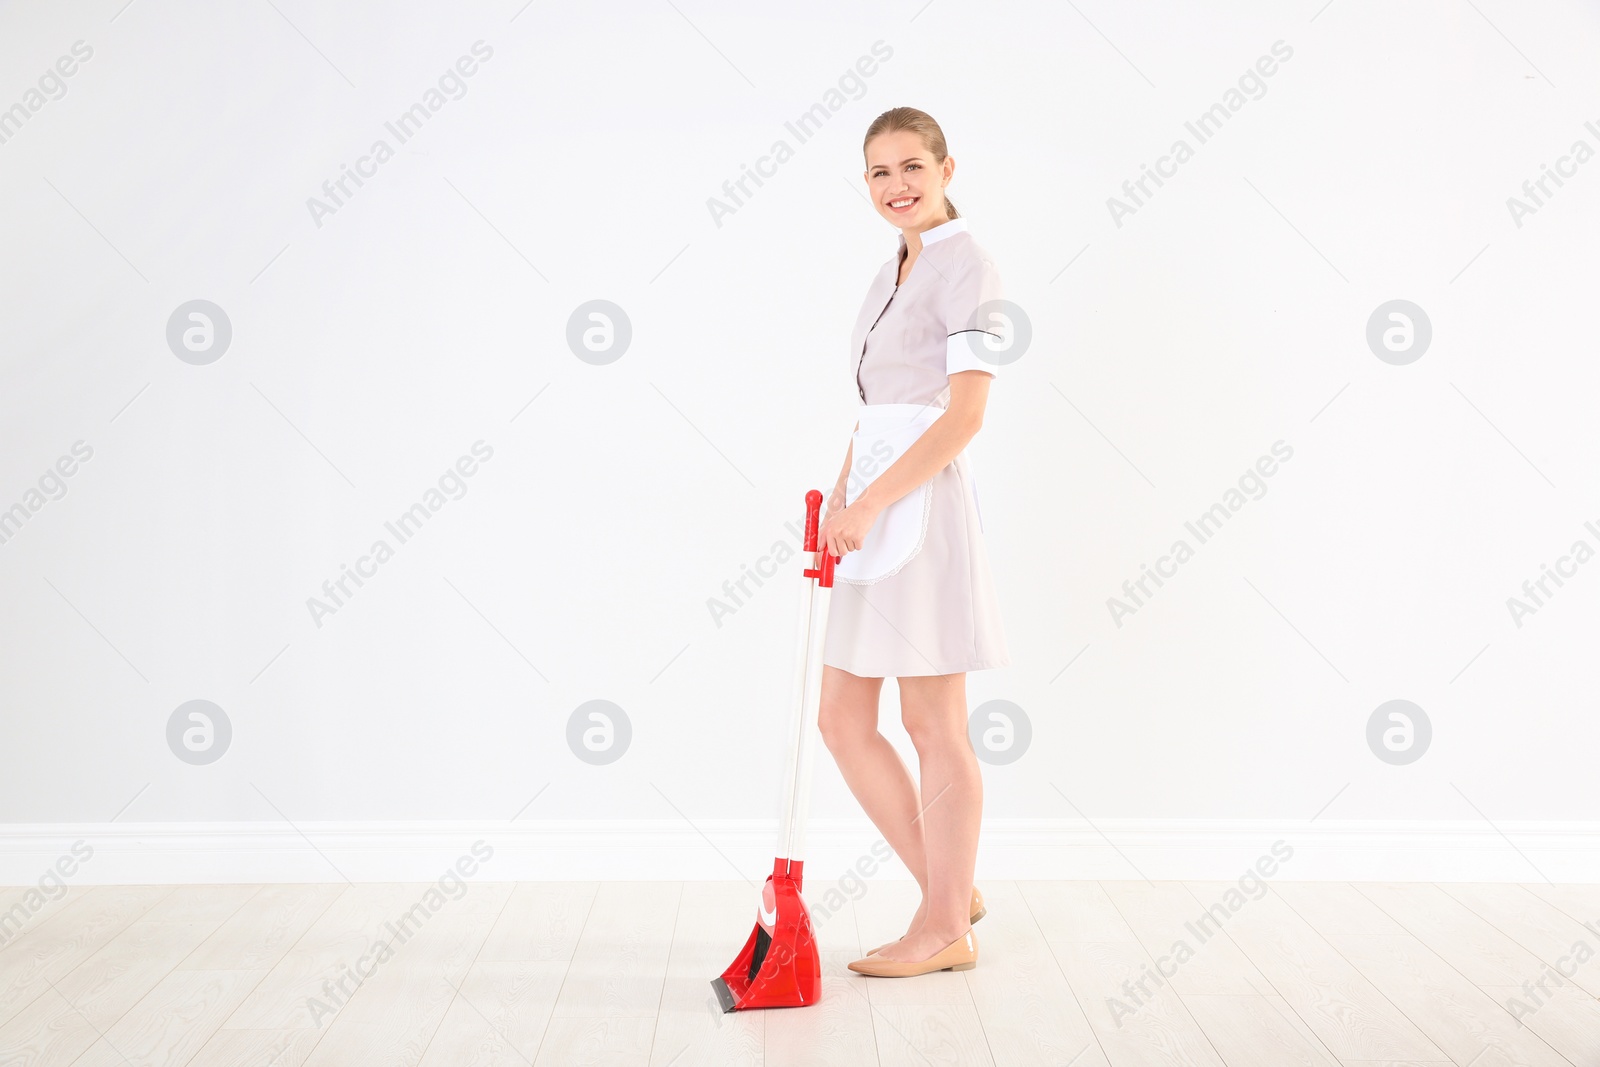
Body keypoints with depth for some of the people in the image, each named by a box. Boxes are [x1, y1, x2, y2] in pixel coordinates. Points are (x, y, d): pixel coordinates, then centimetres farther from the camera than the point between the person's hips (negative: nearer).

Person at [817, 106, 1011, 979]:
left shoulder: (964, 264, -7)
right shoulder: (894, 272, 19)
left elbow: (964, 416, -16)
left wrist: (872, 503, -19)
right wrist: (839, 498, 8)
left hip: (920, 503, -9)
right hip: (874, 504, 9)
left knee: (933, 726, 0)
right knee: (841, 721, 10)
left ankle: (945, 929, 15)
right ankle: (951, 891, 23)